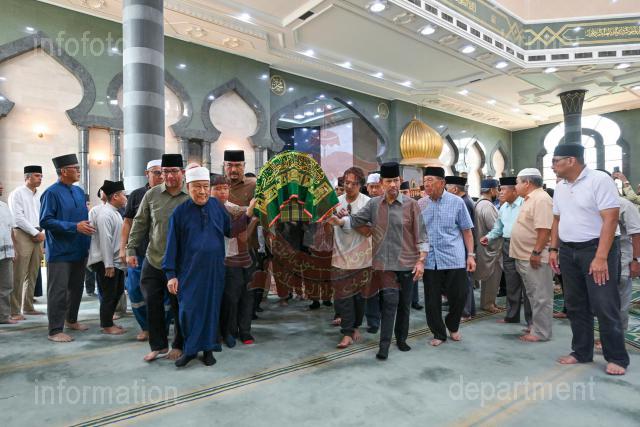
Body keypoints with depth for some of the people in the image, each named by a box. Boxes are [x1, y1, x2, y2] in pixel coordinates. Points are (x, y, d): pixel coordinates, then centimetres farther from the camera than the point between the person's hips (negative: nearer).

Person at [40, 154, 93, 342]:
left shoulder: (79, 192, 9)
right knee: (58, 291, -1)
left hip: (79, 251, 7)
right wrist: (74, 227, -21)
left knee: (76, 288, 18)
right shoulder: (52, 193, -12)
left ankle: (71, 320, 36)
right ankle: (55, 330, 10)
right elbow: (45, 221, -18)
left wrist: (87, 227, 5)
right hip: (60, 253, -7)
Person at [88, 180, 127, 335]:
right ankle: (107, 326, 15)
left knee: (117, 292, 17)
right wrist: (108, 265, -22)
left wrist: (119, 260, 17)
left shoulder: (115, 213, 13)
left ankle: (108, 321, 31)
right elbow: (105, 241, -22)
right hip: (106, 262, -9)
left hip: (117, 261, 9)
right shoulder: (105, 214, -17)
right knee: (109, 295, 1)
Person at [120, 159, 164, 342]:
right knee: (135, 292, 5)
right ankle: (145, 327, 24)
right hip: (139, 253, 2)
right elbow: (128, 222, 7)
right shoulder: (137, 195, 6)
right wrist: (123, 248, 1)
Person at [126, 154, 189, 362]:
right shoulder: (152, 194, 4)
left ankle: (179, 345, 26)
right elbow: (140, 223, 9)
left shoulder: (191, 197, -5)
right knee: (152, 303, 7)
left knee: (179, 306, 8)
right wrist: (131, 249, 6)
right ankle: (158, 345, 25)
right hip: (153, 261, 3)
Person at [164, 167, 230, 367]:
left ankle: (207, 348, 26)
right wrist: (171, 274, -3)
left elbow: (230, 231, 12)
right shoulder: (180, 212, -2)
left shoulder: (217, 206, 3)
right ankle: (190, 349, 22)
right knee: (188, 309, 1)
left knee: (211, 308, 9)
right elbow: (172, 244, -1)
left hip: (214, 269, 2)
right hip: (189, 270, -1)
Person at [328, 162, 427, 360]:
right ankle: (384, 344, 4)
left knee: (404, 303, 13)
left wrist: (421, 261, -8)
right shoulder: (374, 204, 3)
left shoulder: (411, 204, -4)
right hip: (384, 262, 0)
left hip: (406, 262, 1)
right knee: (390, 301, -7)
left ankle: (401, 338, 32)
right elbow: (355, 219, 1)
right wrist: (339, 221, -19)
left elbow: (420, 234, -4)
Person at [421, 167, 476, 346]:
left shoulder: (456, 202, 0)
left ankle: (452, 327, 34)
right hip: (430, 260, 2)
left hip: (454, 259, -1)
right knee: (432, 300, 7)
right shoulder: (420, 204, 4)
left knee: (459, 296, 5)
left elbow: (467, 230, 3)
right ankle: (438, 333, 27)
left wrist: (471, 255, -2)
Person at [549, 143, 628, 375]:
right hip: (568, 252, 7)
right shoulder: (560, 187, 9)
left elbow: (610, 219, -17)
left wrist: (601, 257, -22)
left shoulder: (599, 180, -12)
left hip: (596, 249, -7)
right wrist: (554, 249, 8)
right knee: (575, 306, 12)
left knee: (605, 307, -1)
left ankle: (617, 358, 14)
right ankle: (581, 352, 25)